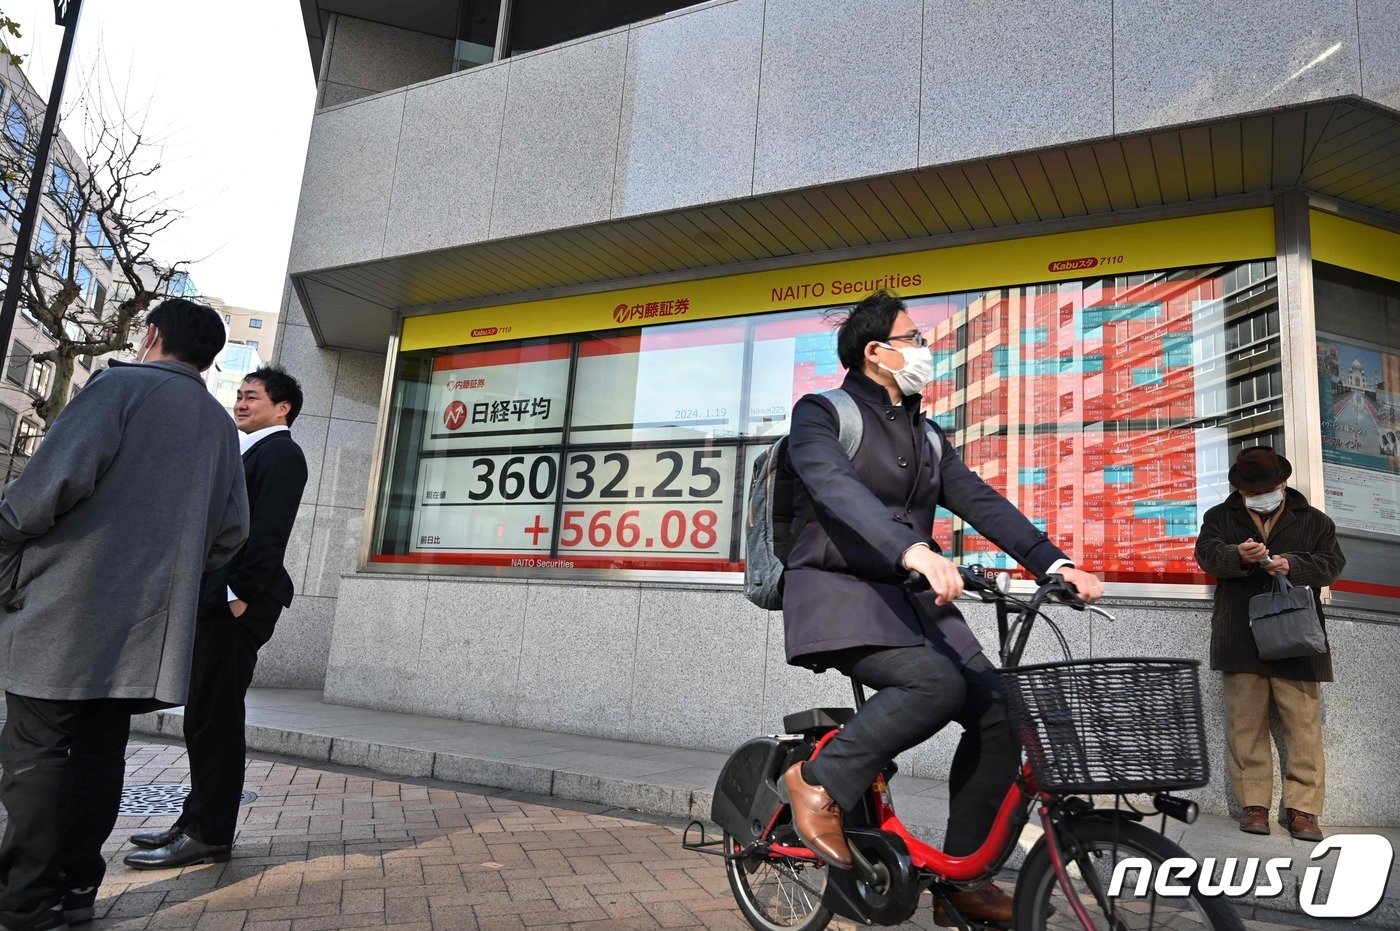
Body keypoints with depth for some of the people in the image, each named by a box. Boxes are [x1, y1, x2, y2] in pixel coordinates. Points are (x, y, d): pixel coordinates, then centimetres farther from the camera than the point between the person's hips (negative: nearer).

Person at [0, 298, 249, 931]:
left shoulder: (123, 384, -3)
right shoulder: (220, 426, 15)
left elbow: (61, 473, -17)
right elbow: (231, 531, 14)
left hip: (68, 608, -6)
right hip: (148, 621, 6)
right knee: (98, 752, 12)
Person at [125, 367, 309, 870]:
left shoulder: (280, 454, -8)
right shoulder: (252, 453, 22)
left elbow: (268, 532, -18)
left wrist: (240, 595, -19)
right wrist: (213, 599, 14)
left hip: (236, 605, -10)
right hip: (215, 601, 10)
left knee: (215, 717, -5)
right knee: (205, 716, 13)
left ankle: (209, 833, 4)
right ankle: (199, 821, 23)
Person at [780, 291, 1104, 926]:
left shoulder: (926, 436, 19)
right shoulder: (822, 413, -3)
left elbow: (981, 502, 9)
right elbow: (836, 487, -23)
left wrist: (1054, 563, -6)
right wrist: (915, 550, -38)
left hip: (906, 597, 7)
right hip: (837, 591, -7)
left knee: (998, 709, -7)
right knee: (936, 684, -30)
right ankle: (821, 782, -9)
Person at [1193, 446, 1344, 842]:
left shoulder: (1314, 520, 13)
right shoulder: (1220, 517, 12)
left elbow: (1331, 563, 2)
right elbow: (1207, 552, -5)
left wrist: (1293, 565, -17)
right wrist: (1238, 555, -27)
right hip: (1241, 642, 0)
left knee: (1304, 727, -1)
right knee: (1246, 727, 2)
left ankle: (1302, 808, 7)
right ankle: (1253, 804, 8)